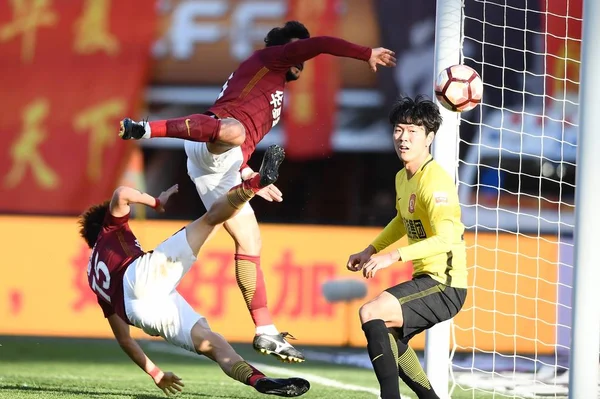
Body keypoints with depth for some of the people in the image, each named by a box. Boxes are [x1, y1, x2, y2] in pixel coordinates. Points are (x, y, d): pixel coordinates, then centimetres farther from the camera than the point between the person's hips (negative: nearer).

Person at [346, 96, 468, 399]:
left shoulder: (435, 181, -20)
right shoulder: (402, 178, 10)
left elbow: (447, 238, -33)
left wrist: (394, 256, -39)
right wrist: (370, 251, 24)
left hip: (445, 285, -10)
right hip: (426, 280, 10)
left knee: (370, 313, -23)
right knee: (387, 336, 25)